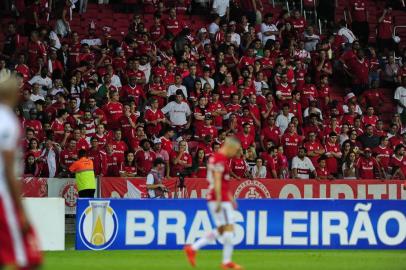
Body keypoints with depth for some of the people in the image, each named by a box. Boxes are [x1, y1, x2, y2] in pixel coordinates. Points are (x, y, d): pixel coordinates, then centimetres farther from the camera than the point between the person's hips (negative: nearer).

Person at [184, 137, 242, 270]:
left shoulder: (216, 157, 18)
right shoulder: (220, 159, -14)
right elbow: (217, 181, -21)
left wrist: (230, 197, 27)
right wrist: (219, 201, -24)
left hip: (220, 199, 10)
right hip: (220, 199, -10)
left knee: (221, 230, 12)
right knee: (229, 228, -6)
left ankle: (192, 248, 10)